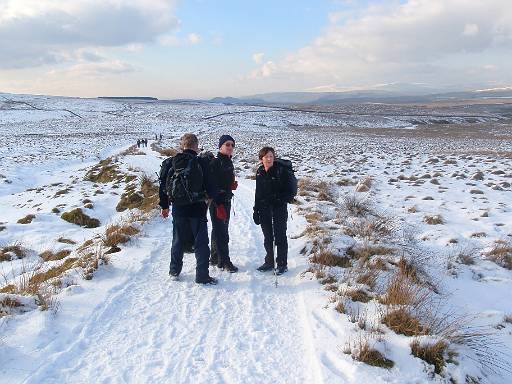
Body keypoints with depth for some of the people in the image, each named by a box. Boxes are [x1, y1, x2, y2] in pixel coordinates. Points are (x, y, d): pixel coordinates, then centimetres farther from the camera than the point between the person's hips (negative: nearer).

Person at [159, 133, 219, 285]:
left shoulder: (170, 163, 1)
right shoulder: (201, 163, -11)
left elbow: (163, 185, 6)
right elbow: (209, 187, -9)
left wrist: (164, 205, 17)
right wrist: (217, 198, 10)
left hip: (178, 209, 4)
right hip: (197, 209, -4)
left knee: (178, 241, 17)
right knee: (201, 242, 4)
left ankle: (174, 271, 28)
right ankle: (202, 276, 4)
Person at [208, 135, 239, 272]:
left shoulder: (229, 163, 12)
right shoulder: (215, 162, -14)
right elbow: (212, 185, -19)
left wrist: (233, 184, 4)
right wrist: (218, 205, -22)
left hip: (226, 201, 9)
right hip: (217, 202, -9)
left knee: (221, 230, 14)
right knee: (221, 232, -6)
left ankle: (215, 258, 23)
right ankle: (224, 261, -1)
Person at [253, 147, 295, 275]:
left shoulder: (282, 170, -10)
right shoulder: (260, 172, 5)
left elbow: (290, 191, -9)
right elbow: (258, 192, 12)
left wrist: (281, 200, -23)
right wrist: (256, 210, 10)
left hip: (279, 208, -5)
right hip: (264, 209, 5)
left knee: (280, 236, 1)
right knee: (267, 237, 13)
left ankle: (282, 264, 12)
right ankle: (269, 262, 26)